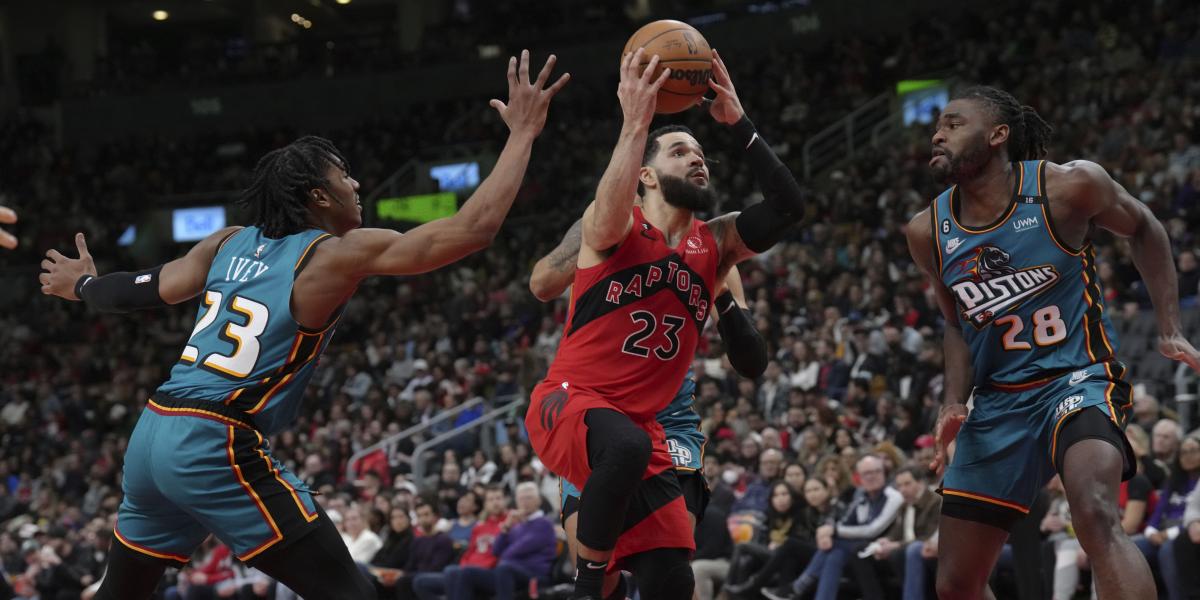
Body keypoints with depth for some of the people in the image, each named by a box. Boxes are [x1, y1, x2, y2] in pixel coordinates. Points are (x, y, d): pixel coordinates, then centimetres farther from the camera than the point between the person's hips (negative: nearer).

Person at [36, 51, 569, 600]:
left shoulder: (231, 243, 12)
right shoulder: (338, 255, -6)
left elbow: (149, 290, 22)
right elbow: (472, 229, -11)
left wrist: (85, 286, 44)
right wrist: (523, 132, -3)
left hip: (152, 432, 8)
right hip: (217, 448, -8)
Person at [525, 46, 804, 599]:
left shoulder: (714, 244, 12)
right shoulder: (615, 226, -3)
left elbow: (788, 206, -1)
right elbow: (610, 219, -30)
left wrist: (738, 124, -4)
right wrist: (636, 123, -30)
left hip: (641, 422, 6)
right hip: (570, 403, -6)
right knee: (626, 446, -41)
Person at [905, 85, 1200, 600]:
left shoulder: (1067, 186, -14)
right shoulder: (928, 233, -2)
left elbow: (1143, 229, 6)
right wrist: (955, 402, -1)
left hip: (1078, 378, -5)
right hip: (998, 402, 5)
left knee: (1095, 517, -36)